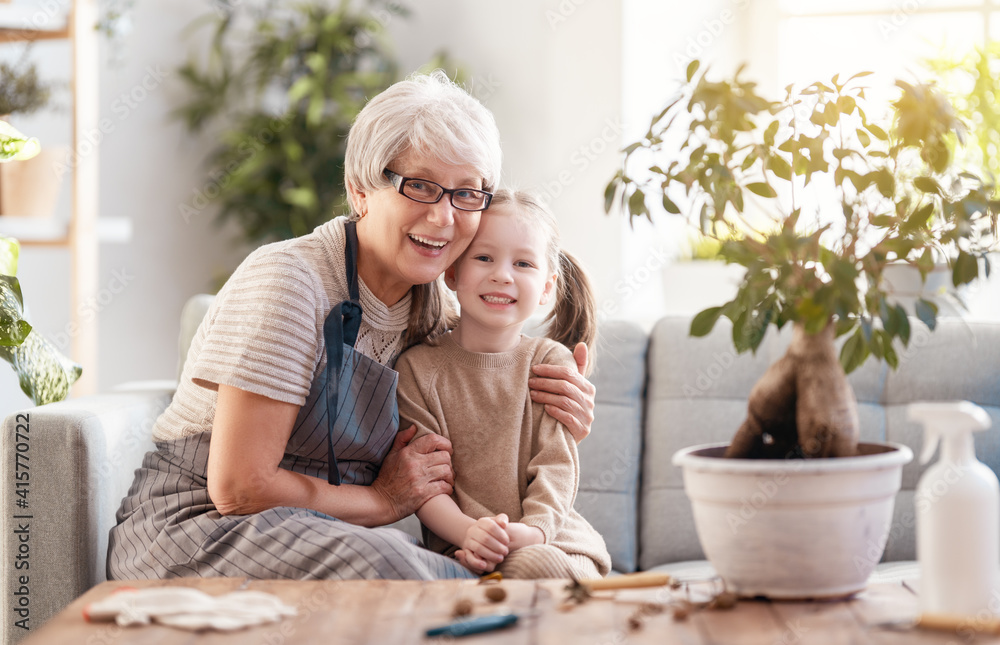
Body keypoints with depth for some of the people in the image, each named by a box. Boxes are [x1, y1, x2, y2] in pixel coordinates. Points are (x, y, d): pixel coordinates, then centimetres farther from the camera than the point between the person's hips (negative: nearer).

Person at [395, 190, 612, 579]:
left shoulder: (551, 362, 8)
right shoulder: (418, 368, 6)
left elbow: (557, 465, 0)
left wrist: (533, 530, -20)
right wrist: (467, 531, -21)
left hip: (551, 539, 2)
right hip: (460, 548, -2)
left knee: (533, 565, -35)